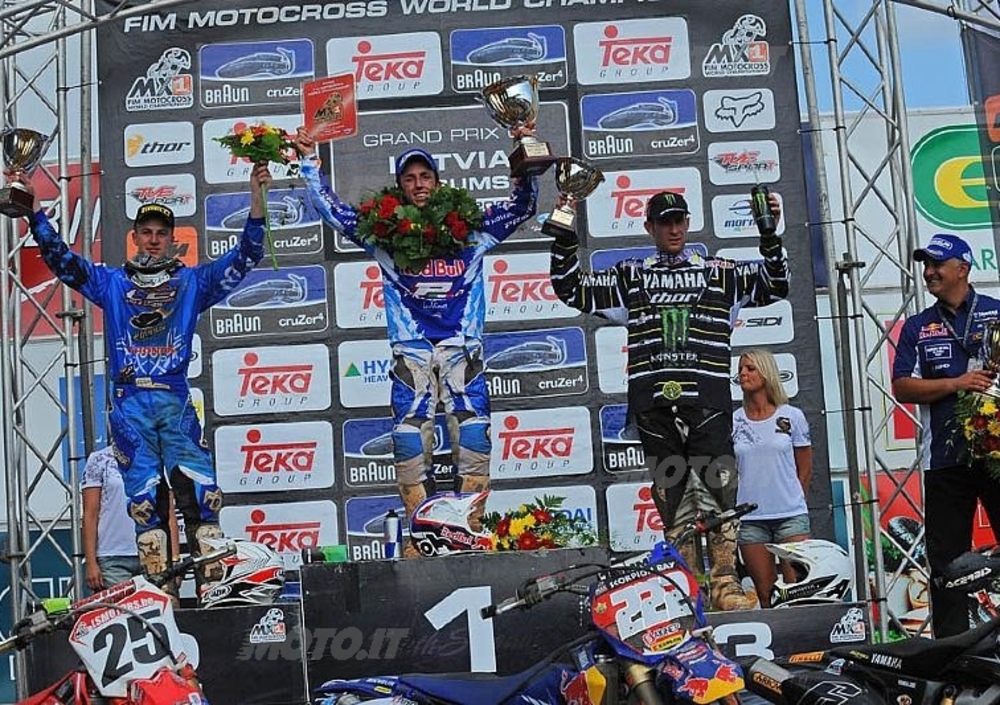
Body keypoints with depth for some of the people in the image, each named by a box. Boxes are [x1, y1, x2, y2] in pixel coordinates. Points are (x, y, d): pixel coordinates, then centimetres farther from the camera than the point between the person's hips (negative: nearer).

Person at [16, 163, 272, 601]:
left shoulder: (192, 282, 14)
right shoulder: (110, 283, 17)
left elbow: (244, 258, 6)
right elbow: (60, 258, 12)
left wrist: (256, 204, -6)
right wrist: (34, 209, 2)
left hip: (175, 402, -1)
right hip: (129, 405, 1)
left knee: (200, 491, -12)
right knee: (145, 499, -3)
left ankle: (212, 583, -12)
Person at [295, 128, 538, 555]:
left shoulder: (469, 229, 11)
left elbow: (522, 204, 12)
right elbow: (334, 211, 11)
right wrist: (309, 162, 6)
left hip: (462, 348, 0)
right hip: (411, 351, 0)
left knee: (473, 438, -8)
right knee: (409, 444, -6)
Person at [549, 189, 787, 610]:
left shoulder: (719, 273, 16)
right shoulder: (630, 276, 18)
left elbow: (774, 285, 8)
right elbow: (571, 289, 16)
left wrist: (770, 237, -6)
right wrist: (566, 237, 5)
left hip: (707, 401, -1)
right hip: (653, 404, 1)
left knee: (722, 488, -11)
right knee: (669, 496, 3)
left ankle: (724, 582, -4)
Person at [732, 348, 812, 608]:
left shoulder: (791, 416, 3)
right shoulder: (733, 421, 5)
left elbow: (805, 470, 9)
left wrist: (791, 502, 9)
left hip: (791, 516, -1)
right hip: (750, 519, 1)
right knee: (766, 594, 5)